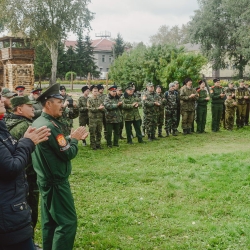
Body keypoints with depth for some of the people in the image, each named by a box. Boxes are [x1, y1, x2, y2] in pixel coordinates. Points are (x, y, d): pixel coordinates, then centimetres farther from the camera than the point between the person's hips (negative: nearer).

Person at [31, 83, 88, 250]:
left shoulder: (38, 123, 9)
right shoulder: (50, 126, -22)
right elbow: (68, 153, -21)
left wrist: (72, 138, 4)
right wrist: (74, 138, -5)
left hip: (45, 180, 10)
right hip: (55, 182, -10)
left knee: (50, 220, 17)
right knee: (67, 222, -3)